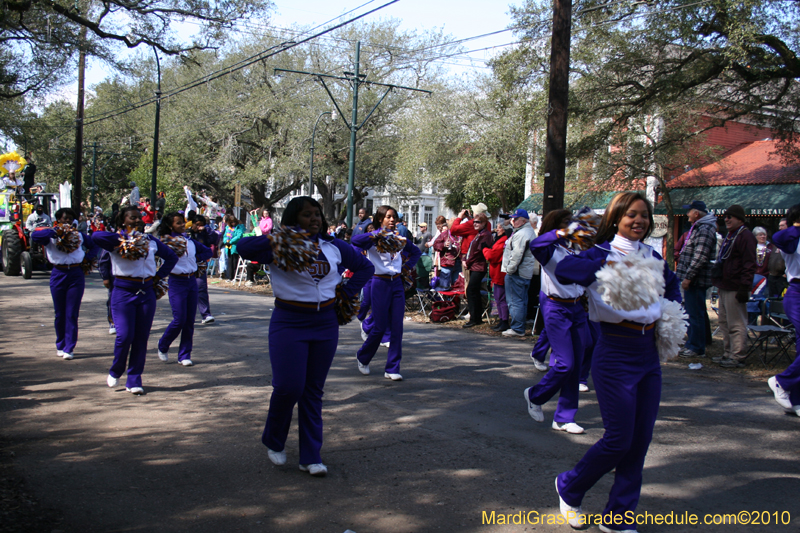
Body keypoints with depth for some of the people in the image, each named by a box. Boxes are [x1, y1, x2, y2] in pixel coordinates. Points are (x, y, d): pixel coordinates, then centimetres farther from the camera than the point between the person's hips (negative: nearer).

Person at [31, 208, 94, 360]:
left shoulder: (79, 235, 10)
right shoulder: (51, 235, 1)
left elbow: (93, 245, 23)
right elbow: (34, 235, -18)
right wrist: (55, 231, -26)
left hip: (76, 274, 1)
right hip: (58, 274, -1)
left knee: (72, 314, -1)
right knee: (60, 313, 9)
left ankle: (69, 348, 2)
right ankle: (60, 346, 24)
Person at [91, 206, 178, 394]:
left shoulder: (150, 241, 10)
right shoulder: (117, 240, -3)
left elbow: (171, 257, 21)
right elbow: (96, 236, -24)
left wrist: (159, 276, 11)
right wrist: (124, 238, -19)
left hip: (147, 293, 4)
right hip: (123, 293, -4)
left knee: (141, 338, 4)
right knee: (125, 335, -8)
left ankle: (134, 380, 15)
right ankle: (115, 372, 19)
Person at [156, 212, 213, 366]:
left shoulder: (190, 240, 8)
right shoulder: (167, 242, -8)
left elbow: (207, 251, 20)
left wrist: (197, 258, 6)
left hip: (191, 281, 5)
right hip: (177, 282, -5)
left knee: (190, 320, 5)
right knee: (179, 320, -7)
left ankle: (184, 355, 14)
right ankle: (162, 346, 20)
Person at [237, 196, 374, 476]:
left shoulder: (334, 247, 7)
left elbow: (365, 266, 19)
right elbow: (244, 247, -21)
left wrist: (346, 292, 6)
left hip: (325, 325, 4)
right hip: (289, 324, -4)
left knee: (313, 391, 8)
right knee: (288, 387, -8)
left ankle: (311, 457, 15)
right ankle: (273, 442, 21)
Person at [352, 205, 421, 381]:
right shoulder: (374, 239, -6)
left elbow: (415, 251, 27)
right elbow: (355, 240, -29)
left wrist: (408, 266, 13)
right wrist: (379, 233, -32)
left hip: (397, 283, 5)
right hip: (380, 283, -5)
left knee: (397, 327, 0)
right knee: (380, 327, 0)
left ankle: (392, 369, 9)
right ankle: (362, 357, 27)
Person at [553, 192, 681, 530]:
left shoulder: (653, 256, 8)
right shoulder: (603, 252, -9)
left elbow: (672, 286, 30)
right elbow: (563, 269, -29)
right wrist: (606, 266, -36)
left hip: (648, 355, 6)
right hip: (615, 358, -6)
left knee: (641, 439, 8)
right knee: (619, 439, -3)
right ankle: (568, 487, 23)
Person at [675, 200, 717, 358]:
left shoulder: (705, 230, -16)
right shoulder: (698, 227, 17)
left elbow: (700, 257, -24)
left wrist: (688, 277, -22)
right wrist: (686, 276, 22)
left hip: (696, 280, -11)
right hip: (692, 279, 11)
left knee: (695, 314, -5)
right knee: (692, 313, 16)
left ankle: (697, 348, 0)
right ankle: (692, 344, 24)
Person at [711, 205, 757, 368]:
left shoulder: (745, 236, -12)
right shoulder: (729, 236, 20)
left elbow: (749, 265, -18)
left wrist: (744, 287, -22)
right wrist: (717, 280, 25)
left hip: (735, 289, -10)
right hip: (724, 287, 11)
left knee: (736, 324, -6)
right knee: (724, 322, 14)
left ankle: (737, 357, -2)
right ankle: (728, 354, 22)